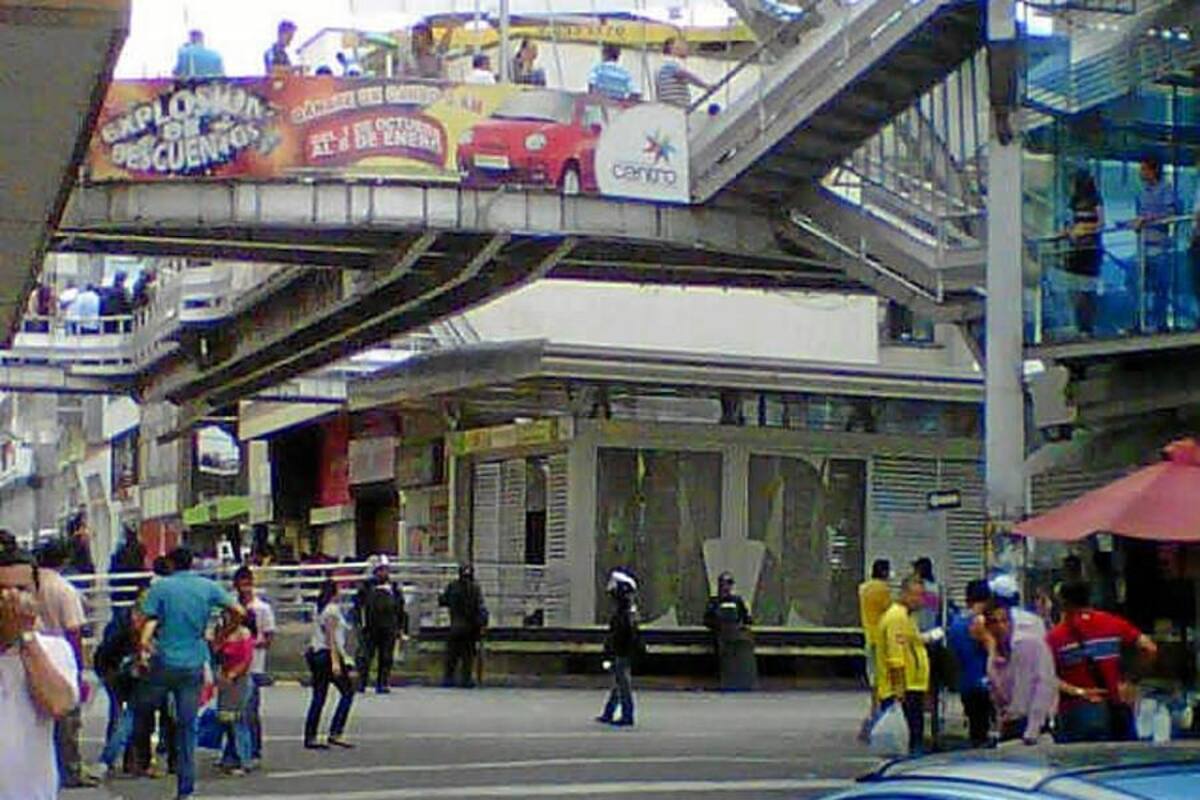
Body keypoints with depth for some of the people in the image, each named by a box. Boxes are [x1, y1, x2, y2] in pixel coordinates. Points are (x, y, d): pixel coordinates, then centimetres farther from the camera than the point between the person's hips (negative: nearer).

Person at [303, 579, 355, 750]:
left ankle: (310, 737, 7)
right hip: (329, 654, -9)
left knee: (319, 697, 9)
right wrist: (335, 661, -20)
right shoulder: (333, 609, -11)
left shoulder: (320, 609, 14)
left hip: (316, 654, 9)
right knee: (348, 693, -1)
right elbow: (331, 637, -17)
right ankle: (335, 733, -7)